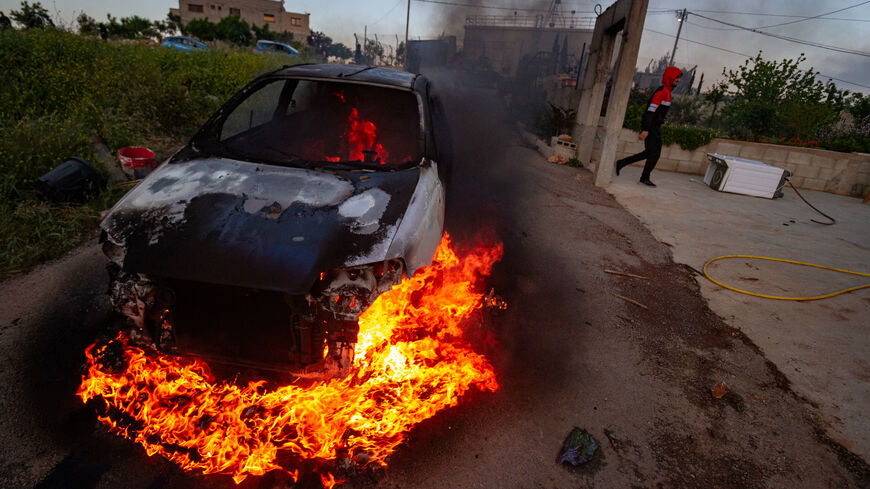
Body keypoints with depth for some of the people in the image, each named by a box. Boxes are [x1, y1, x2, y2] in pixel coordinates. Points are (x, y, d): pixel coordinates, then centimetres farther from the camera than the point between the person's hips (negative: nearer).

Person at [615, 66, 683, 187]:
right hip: (651, 127, -10)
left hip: (654, 127, 10)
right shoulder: (662, 91, -13)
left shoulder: (666, 92, 19)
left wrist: (645, 129, 21)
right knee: (655, 153, -3)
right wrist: (645, 130, -26)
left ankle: (621, 163, 17)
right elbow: (651, 110, -21)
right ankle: (645, 178, 8)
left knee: (649, 152, 13)